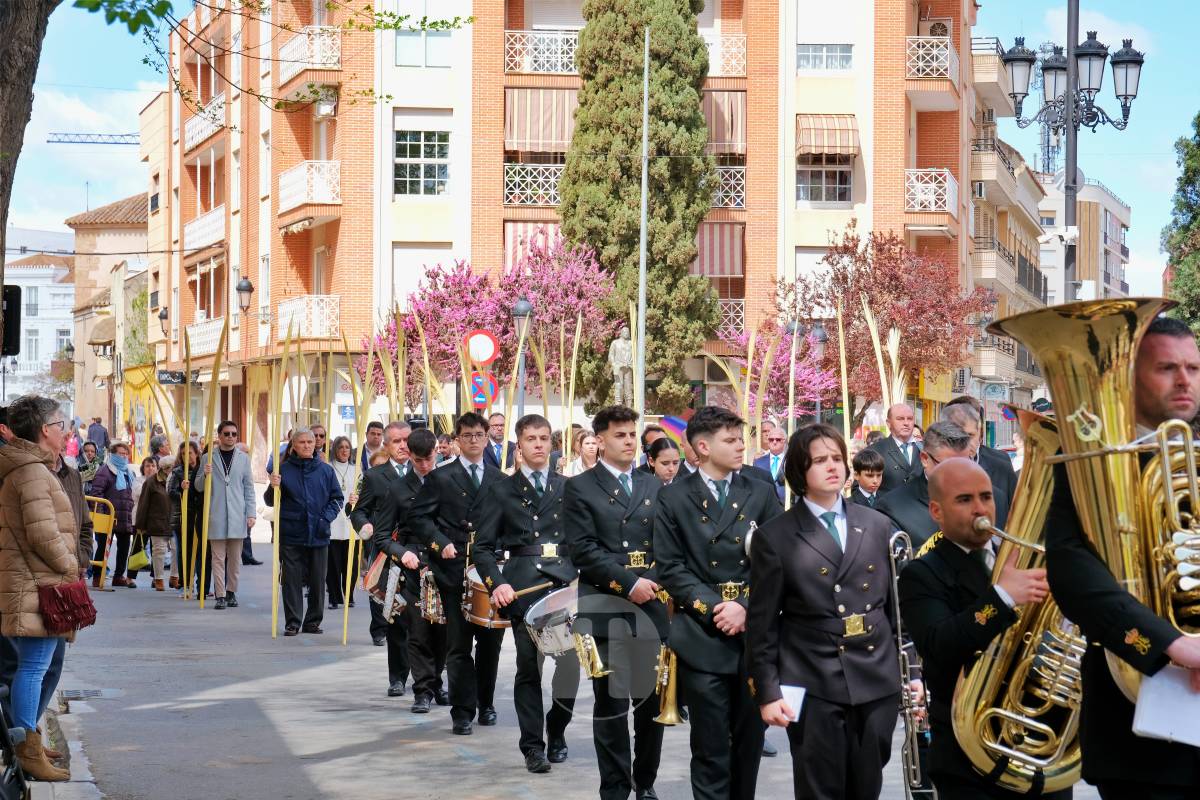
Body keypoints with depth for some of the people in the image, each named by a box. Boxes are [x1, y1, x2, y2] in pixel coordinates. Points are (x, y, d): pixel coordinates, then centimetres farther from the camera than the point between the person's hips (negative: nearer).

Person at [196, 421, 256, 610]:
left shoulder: (243, 458, 10)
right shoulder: (208, 458, 6)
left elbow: (249, 488, 9)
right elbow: (199, 487, 8)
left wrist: (251, 513, 1)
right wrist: (205, 475, -13)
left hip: (237, 516, 1)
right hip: (216, 515, -1)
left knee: (235, 557, 6)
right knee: (218, 557, -3)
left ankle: (231, 591, 16)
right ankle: (220, 595, -2)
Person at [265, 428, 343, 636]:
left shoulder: (326, 470, 5)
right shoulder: (284, 469, 0)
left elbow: (337, 498, 11)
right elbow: (271, 502, 3)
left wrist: (326, 518, -3)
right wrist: (274, 487, -17)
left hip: (318, 535, 2)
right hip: (291, 534, -2)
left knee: (317, 580, 6)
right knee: (292, 580, -2)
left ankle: (313, 621, 15)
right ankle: (292, 622, 3)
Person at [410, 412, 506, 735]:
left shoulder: (500, 479, 11)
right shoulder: (440, 478, 3)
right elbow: (418, 517, -1)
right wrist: (441, 543, -13)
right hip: (455, 571, -3)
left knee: (490, 641, 9)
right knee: (459, 645, -1)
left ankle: (486, 704, 24)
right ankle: (462, 712, 2)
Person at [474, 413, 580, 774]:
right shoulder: (501, 491, 8)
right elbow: (483, 547, 5)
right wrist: (496, 583, -10)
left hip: (566, 582, 1)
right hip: (523, 585, -1)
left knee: (570, 664, -7)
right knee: (528, 667, 1)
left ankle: (556, 731, 17)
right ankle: (533, 745, 10)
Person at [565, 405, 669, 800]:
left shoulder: (653, 486, 15)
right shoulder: (580, 487, 1)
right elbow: (583, 550, -8)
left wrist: (661, 580, -4)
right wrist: (629, 583, -15)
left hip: (652, 604, 4)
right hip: (605, 607, -4)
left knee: (653, 701, 6)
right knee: (611, 704, -2)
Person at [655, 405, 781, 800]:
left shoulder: (761, 494, 8)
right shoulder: (673, 499, 2)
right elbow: (670, 568, -3)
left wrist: (745, 607, -11)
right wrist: (714, 608, -12)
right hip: (702, 638, -2)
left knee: (750, 740, 9)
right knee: (711, 745, -1)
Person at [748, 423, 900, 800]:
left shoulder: (877, 525, 10)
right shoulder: (774, 537, -1)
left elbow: (896, 602, 14)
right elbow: (762, 624, -1)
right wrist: (767, 691, -7)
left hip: (877, 681, 3)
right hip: (812, 686, -3)